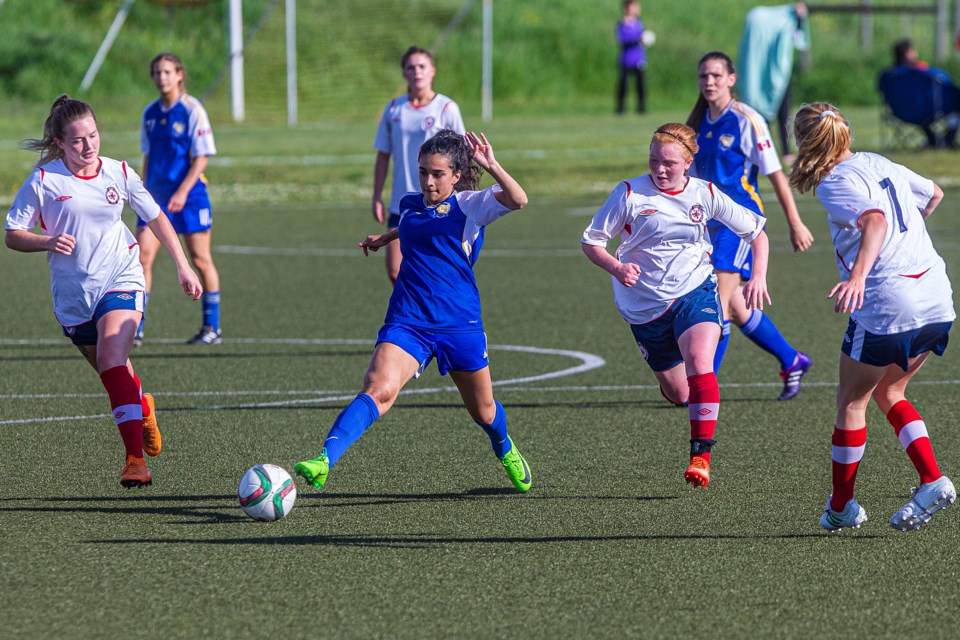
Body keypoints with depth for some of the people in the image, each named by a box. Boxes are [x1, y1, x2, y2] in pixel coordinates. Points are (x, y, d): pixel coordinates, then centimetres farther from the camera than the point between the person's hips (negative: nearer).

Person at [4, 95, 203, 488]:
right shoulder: (43, 182, -8)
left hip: (120, 281, -2)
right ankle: (143, 407, 50)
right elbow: (12, 235, -4)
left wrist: (183, 266, 11)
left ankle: (135, 459, -27)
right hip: (72, 295, 2)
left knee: (112, 361, -24)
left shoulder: (119, 174, -2)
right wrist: (47, 241, -24)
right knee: (113, 372, 14)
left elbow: (156, 219, 12)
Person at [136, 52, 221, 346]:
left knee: (200, 260, 3)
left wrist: (183, 191, -18)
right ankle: (135, 329, -8)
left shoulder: (192, 110, -8)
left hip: (189, 193, -5)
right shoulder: (150, 112, 8)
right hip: (157, 195, 5)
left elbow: (201, 157, -10)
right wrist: (146, 189, 12)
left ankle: (212, 328, 14)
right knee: (142, 256, -8)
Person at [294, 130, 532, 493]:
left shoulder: (469, 205, -3)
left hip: (460, 324, -2)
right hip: (407, 323, 2)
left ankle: (506, 451, 53)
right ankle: (324, 462, -41)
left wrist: (491, 166, -31)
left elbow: (517, 200, -24)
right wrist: (385, 238, 40)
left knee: (483, 411, 17)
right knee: (378, 391, -25)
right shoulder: (409, 205, 11)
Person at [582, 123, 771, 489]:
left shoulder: (704, 194, -3)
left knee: (699, 362, -29)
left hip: (695, 293, -1)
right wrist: (616, 268, -22)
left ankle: (701, 454, -26)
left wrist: (758, 276, -7)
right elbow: (591, 241, -3)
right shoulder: (630, 194, -7)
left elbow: (756, 232, 8)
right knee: (677, 393, 8)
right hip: (645, 306, 1)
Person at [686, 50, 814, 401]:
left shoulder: (745, 120, -9)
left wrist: (795, 223, -9)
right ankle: (791, 361, 27)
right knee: (734, 308, 9)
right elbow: (693, 178, 19)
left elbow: (775, 174, -8)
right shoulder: (699, 123, 11)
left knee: (719, 302, -14)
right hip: (712, 220, 7)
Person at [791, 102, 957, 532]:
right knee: (888, 393, 23)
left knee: (851, 402, 10)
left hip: (886, 307, -8)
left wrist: (858, 276, -41)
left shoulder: (836, 184, -10)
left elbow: (875, 220, -28)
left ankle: (841, 507, 18)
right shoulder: (880, 165, 14)